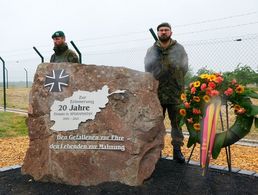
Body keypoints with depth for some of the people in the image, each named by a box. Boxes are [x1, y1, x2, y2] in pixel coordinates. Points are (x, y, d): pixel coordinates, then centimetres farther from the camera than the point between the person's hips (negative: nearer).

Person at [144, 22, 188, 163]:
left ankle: (177, 150, 15)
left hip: (175, 92, -1)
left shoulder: (179, 49, 5)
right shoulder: (152, 50, 8)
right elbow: (148, 70, -1)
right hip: (157, 92, 1)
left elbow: (184, 68, -1)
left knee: (177, 122, 5)